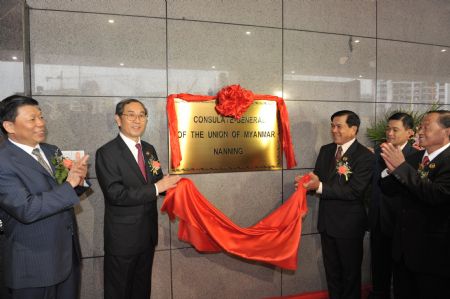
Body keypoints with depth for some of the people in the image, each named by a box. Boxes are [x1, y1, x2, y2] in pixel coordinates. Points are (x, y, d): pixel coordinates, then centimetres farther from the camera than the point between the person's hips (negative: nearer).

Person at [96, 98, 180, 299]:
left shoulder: (149, 149, 6)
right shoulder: (106, 153, -15)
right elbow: (116, 194, -24)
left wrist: (170, 183, -10)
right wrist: (156, 188, -24)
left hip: (148, 235, 6)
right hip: (122, 237, -6)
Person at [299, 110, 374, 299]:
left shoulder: (365, 156, -16)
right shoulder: (326, 150, 5)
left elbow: (354, 191, -24)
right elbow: (317, 178, 6)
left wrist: (320, 187, -30)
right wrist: (307, 183, -17)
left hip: (349, 224, -5)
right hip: (327, 221, 6)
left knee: (350, 272, 15)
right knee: (331, 270, 21)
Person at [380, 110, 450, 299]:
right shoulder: (413, 158, 5)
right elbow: (389, 190, 7)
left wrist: (402, 166, -27)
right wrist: (392, 168, -13)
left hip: (433, 250, -6)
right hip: (404, 245, 6)